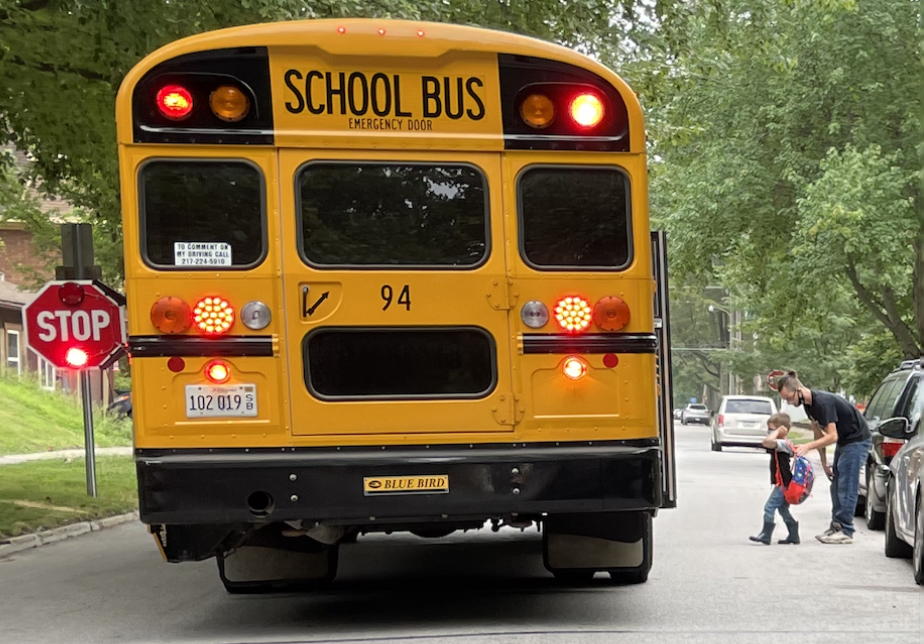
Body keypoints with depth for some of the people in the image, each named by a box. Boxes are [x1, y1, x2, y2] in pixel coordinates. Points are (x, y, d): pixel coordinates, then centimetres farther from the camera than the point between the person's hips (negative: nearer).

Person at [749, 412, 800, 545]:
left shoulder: (783, 444, -18)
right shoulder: (784, 445, 14)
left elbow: (767, 442, -34)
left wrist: (777, 431, -23)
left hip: (783, 483, -11)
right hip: (784, 483, 11)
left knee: (769, 507, -10)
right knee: (783, 509, 17)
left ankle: (765, 535, -9)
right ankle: (794, 536, 22)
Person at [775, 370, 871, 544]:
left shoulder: (823, 402, -29)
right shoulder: (808, 404, 0)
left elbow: (832, 436, -30)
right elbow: (819, 433, 7)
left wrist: (808, 446, -38)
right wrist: (824, 462, 6)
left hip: (857, 440, -10)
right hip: (843, 442, 10)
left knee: (846, 487, -11)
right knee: (836, 486, 9)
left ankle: (845, 531, -10)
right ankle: (836, 526, 13)